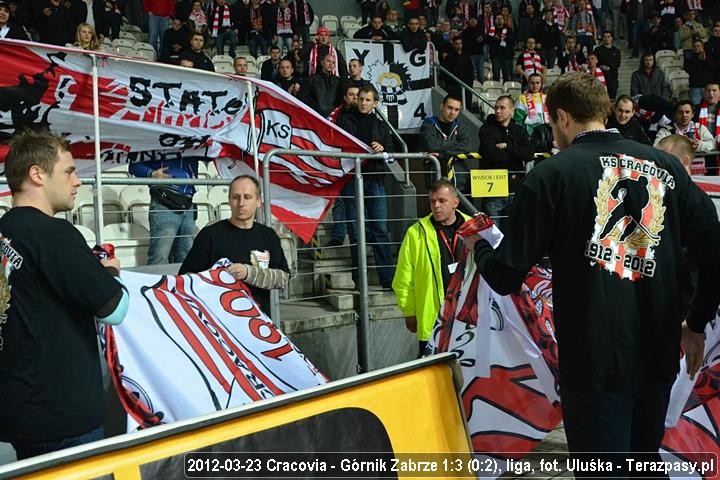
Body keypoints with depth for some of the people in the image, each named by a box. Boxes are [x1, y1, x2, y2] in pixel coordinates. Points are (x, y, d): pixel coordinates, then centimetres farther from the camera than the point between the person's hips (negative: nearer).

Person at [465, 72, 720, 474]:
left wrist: (478, 246, 13)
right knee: (646, 463, 23)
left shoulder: (551, 176, -9)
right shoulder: (666, 165, 3)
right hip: (658, 355, 5)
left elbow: (506, 278, -9)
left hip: (594, 361, -5)